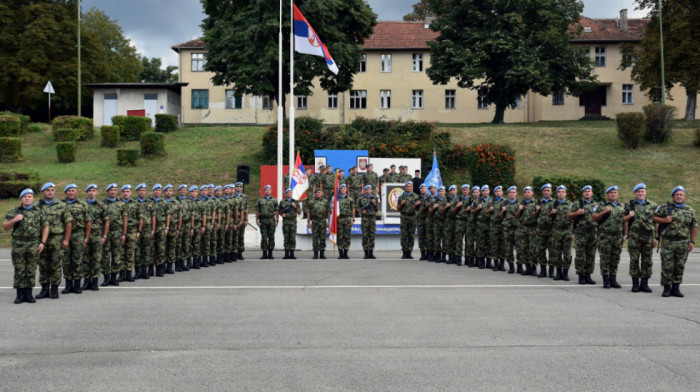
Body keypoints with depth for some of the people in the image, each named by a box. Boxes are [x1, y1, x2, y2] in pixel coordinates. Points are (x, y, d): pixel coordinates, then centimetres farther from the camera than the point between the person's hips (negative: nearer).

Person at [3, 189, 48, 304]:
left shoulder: (39, 212, 9)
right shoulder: (14, 212, 7)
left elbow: (45, 227, 8)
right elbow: (4, 227, 5)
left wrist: (43, 242, -2)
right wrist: (14, 220, -13)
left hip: (34, 245, 0)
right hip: (18, 244, 0)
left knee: (31, 270, 2)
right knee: (19, 270, 0)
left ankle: (28, 294, 9)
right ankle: (20, 294, 6)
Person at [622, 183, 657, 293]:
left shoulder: (652, 205, 9)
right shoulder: (629, 205, 8)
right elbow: (623, 219, 12)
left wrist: (656, 238, 5)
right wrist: (629, 216, -10)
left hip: (648, 237, 1)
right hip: (634, 237, -1)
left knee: (647, 261, 3)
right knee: (634, 260, 1)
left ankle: (644, 284, 11)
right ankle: (635, 284, 8)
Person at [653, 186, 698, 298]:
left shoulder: (690, 210, 9)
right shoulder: (665, 207, 3)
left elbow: (694, 227, 10)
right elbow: (653, 217, 5)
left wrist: (692, 241, 3)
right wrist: (664, 220, -11)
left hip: (683, 243, 2)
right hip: (667, 242, -2)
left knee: (680, 266, 5)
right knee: (667, 266, -2)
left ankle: (676, 288, 14)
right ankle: (667, 288, 7)